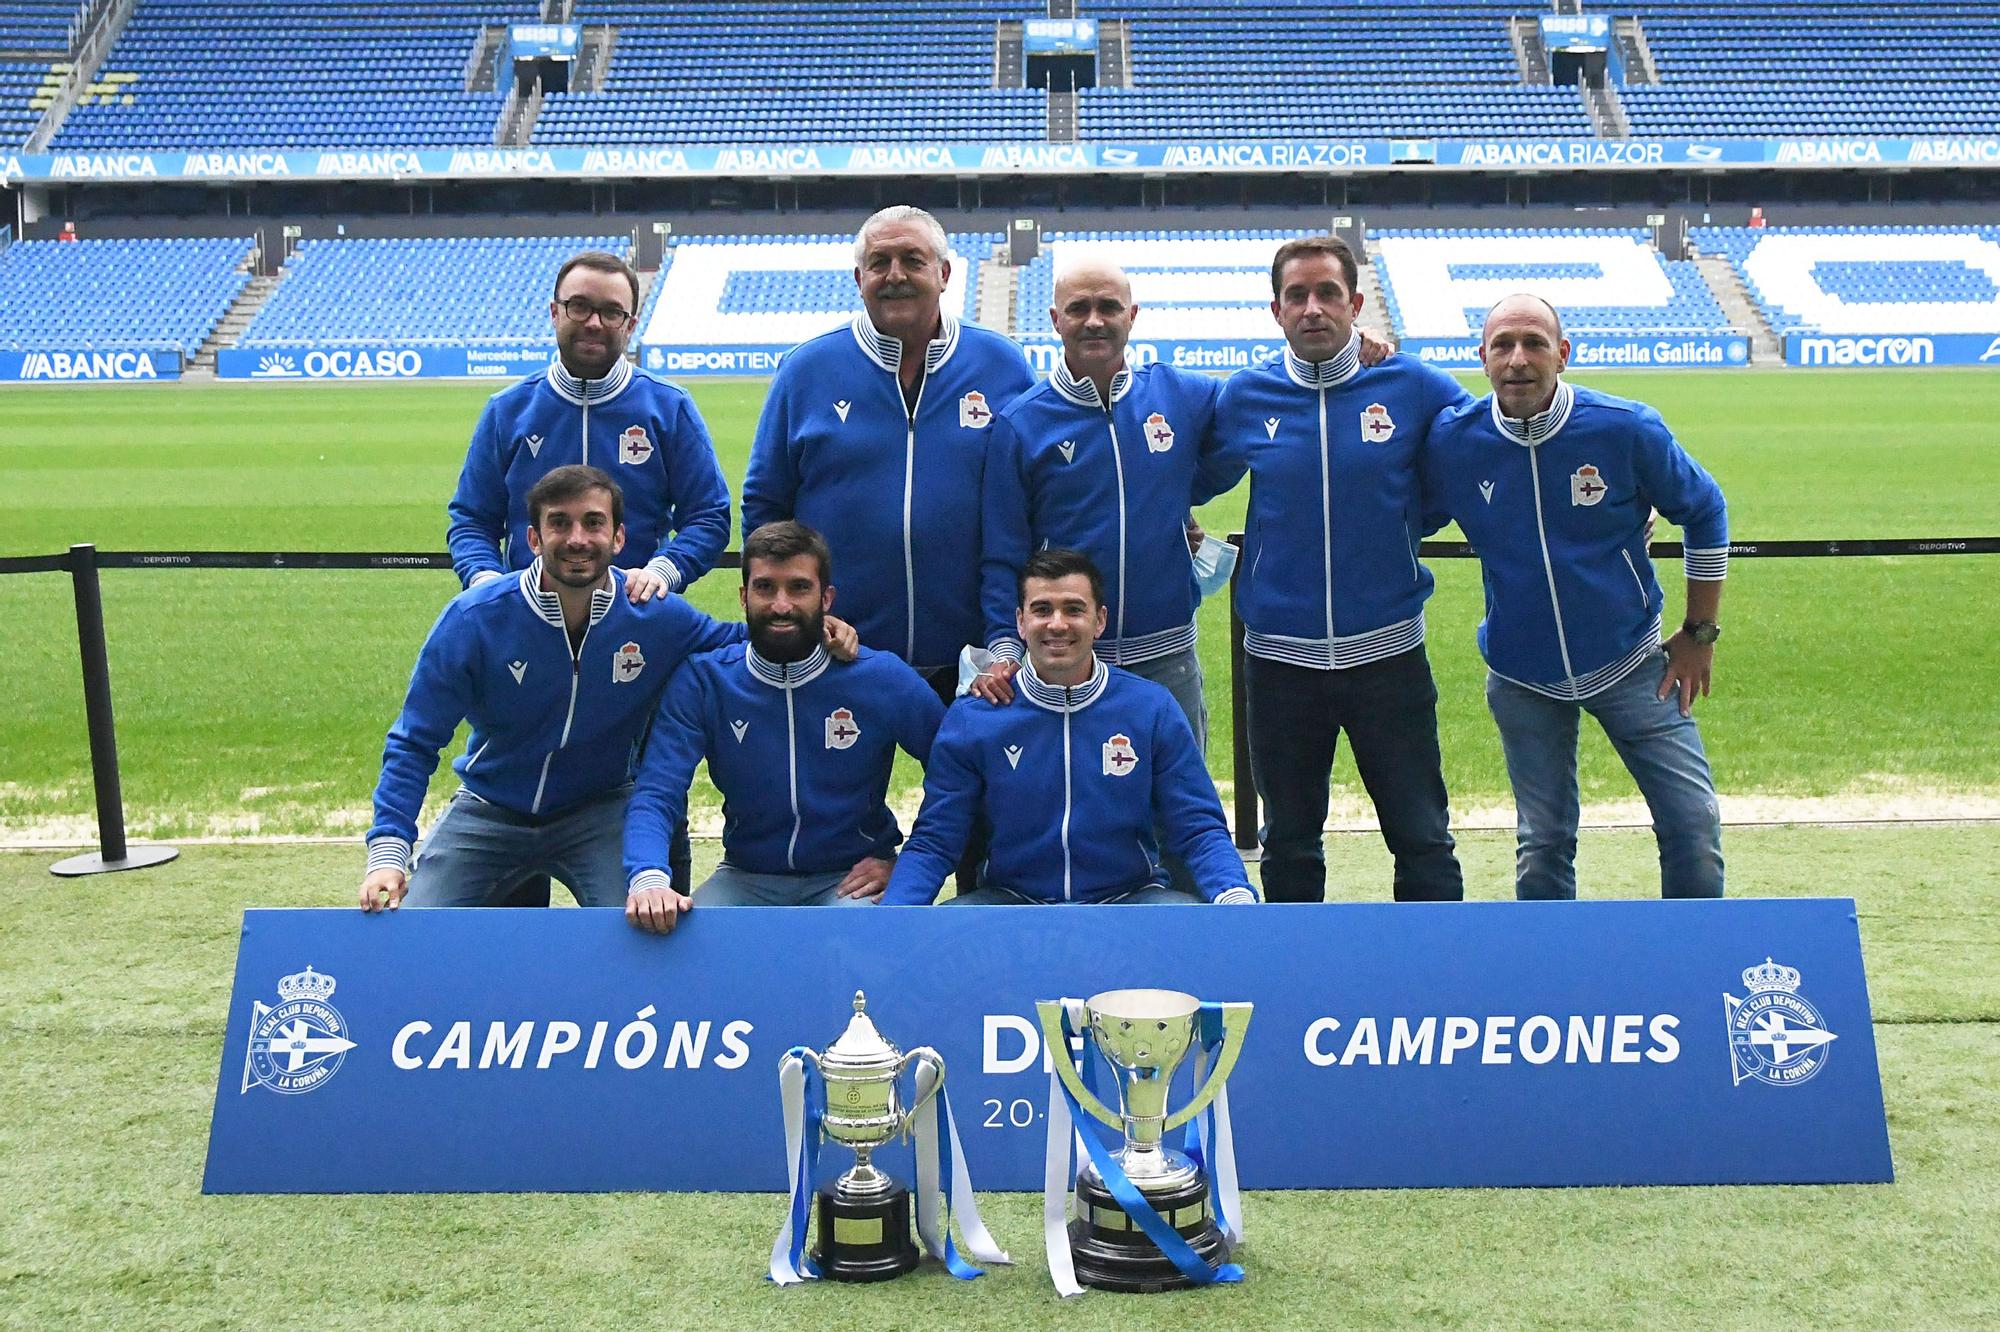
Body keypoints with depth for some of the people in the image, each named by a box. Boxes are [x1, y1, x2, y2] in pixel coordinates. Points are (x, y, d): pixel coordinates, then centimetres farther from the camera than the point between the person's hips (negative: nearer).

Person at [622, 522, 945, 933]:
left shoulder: (883, 679, -6)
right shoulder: (702, 681, -4)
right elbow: (656, 795, -13)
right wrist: (648, 879, -33)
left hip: (849, 880, -1)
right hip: (747, 878, 2)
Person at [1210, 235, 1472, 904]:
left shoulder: (1414, 387, -3)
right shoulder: (1244, 397, 1)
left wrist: (1405, 518, 3)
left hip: (1389, 651, -1)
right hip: (1279, 657, 1)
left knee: (1422, 839, 5)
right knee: (1289, 843, 14)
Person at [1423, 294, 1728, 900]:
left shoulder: (1626, 429, -14)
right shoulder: (1453, 441, -11)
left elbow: (1704, 512, 1)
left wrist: (1699, 633, 3)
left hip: (1631, 665, -1)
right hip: (1522, 682, 1)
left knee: (1694, 827, -5)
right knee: (1541, 849, 9)